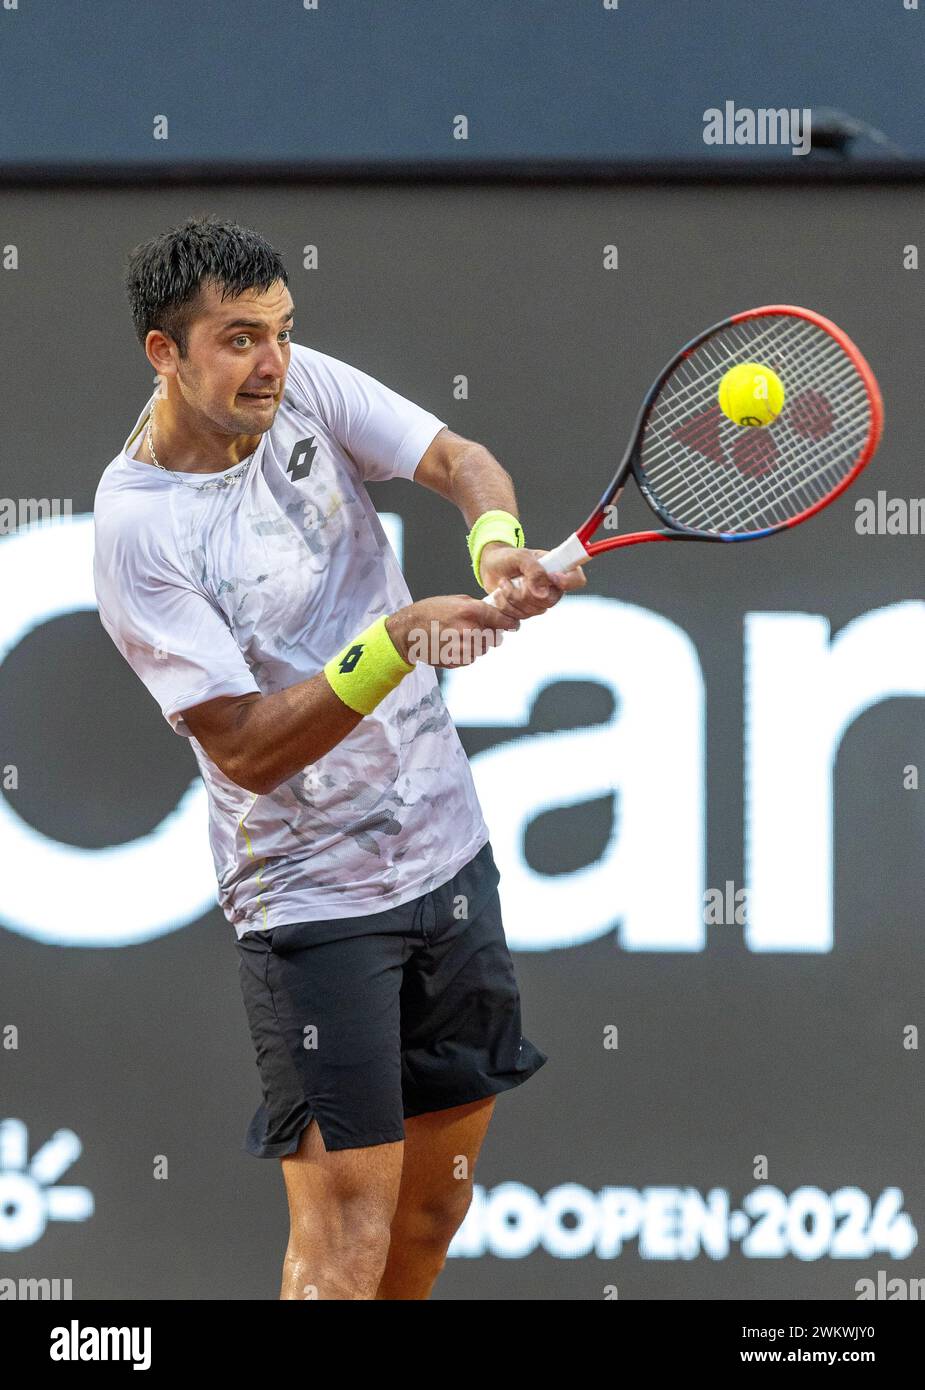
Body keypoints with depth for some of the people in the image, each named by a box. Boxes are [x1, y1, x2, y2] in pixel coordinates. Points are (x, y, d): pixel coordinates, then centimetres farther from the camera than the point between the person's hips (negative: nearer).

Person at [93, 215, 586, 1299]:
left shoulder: (300, 387, -2)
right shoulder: (137, 529, -19)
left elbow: (460, 462, -5)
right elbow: (247, 751, -22)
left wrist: (498, 548, -28)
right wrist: (398, 642, -33)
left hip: (448, 853, 7)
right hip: (310, 899, -7)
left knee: (435, 1202, 14)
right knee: (346, 1227, -12)